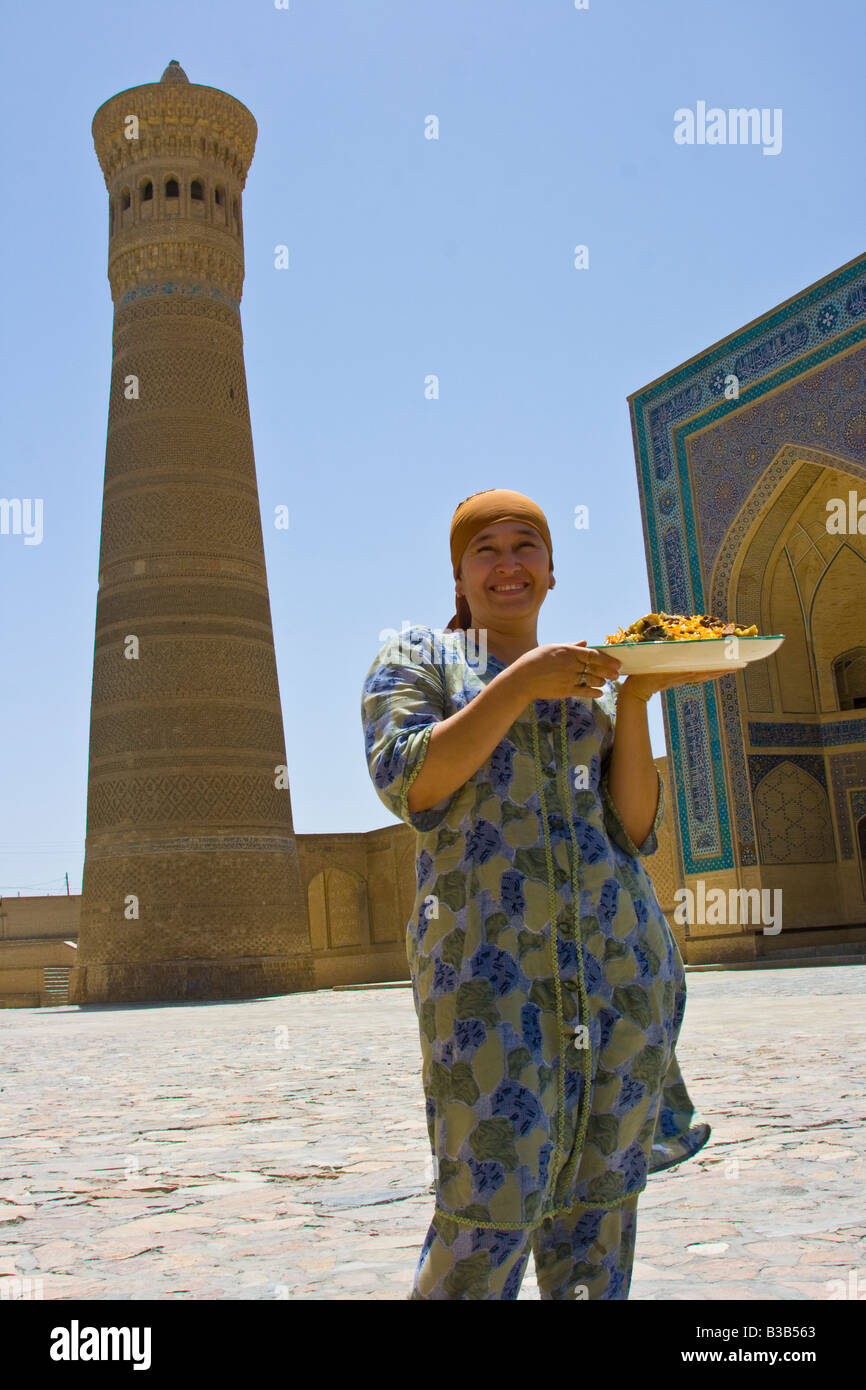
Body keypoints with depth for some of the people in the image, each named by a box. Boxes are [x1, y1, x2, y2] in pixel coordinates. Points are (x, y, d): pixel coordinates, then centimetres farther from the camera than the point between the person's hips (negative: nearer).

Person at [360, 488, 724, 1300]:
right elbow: (407, 784, -8)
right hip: (486, 952, -4)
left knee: (600, 1200, 6)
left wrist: (635, 700, -2)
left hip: (620, 956, 4)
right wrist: (522, 681, -12)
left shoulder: (592, 680, 19)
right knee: (492, 1207, -9)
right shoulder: (417, 658, 10)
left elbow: (634, 830, 10)